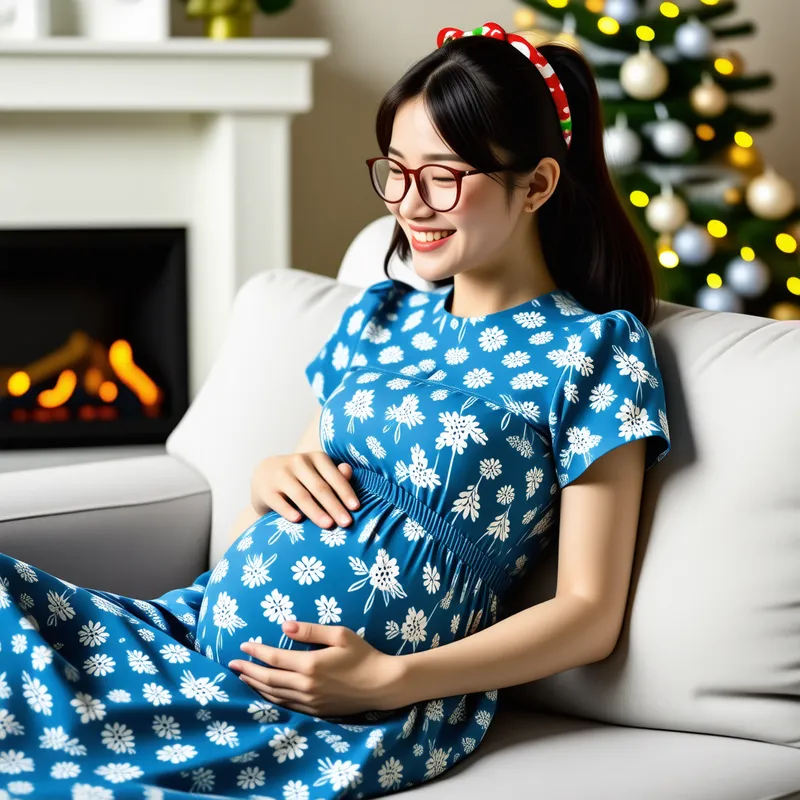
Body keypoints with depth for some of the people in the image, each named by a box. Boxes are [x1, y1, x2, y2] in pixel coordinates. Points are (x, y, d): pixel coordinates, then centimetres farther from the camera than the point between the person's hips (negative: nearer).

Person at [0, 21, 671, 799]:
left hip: (364, 716, -6)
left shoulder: (592, 350, -1)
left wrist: (389, 680, -16)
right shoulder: (378, 317, 18)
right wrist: (269, 480, 0)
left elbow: (589, 613, -5)